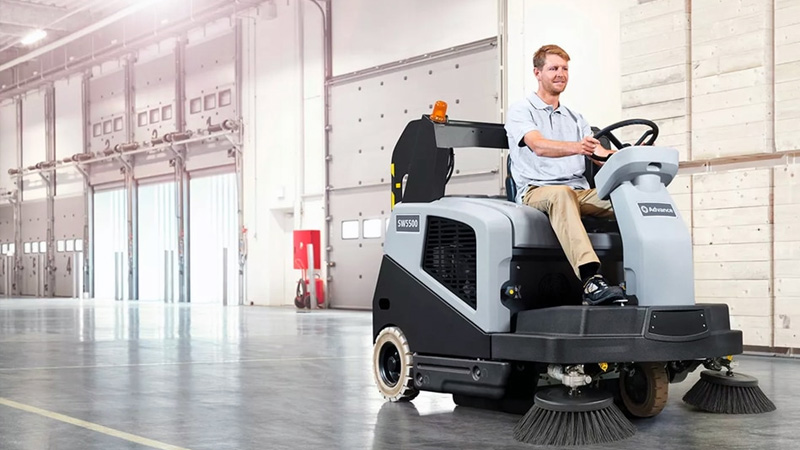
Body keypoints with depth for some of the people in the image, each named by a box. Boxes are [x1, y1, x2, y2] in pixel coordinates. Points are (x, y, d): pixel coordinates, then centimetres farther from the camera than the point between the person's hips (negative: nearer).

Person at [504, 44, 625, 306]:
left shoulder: (575, 119, 26)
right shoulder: (520, 111, 6)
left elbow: (602, 156, 13)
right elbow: (539, 146, -14)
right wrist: (575, 147, -35)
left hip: (580, 192, 6)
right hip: (536, 192, -6)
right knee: (561, 194, -41)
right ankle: (591, 281, -56)